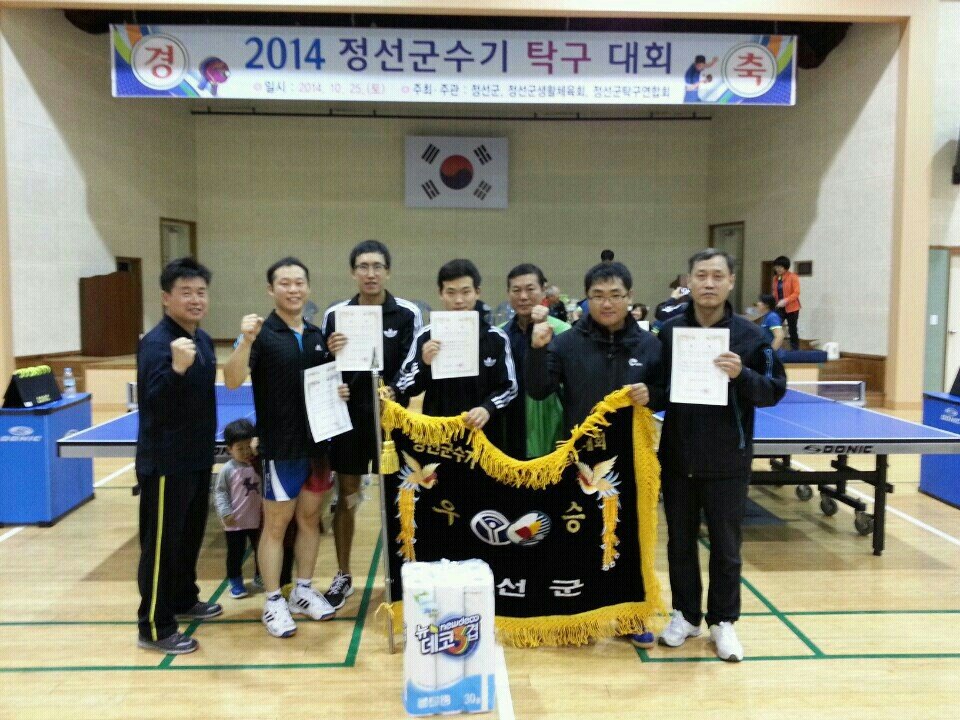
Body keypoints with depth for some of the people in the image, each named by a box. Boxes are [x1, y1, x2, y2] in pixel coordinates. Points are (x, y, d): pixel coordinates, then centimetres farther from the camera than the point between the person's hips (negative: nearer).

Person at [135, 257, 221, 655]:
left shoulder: (203, 339, 8)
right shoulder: (155, 343, -19)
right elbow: (153, 402, -29)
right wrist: (177, 367, -45)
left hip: (197, 457, 9)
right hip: (164, 462, -9)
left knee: (191, 536, 21)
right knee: (161, 543, 0)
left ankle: (184, 599, 38)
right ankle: (153, 627, 12)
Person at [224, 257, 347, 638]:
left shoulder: (317, 335, 7)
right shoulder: (261, 334, -10)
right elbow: (232, 381, -21)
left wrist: (340, 391, -3)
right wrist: (245, 341, -36)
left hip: (317, 441, 6)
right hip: (280, 446, -6)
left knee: (310, 518, 14)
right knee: (276, 523, 4)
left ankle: (303, 591, 29)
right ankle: (273, 602, 17)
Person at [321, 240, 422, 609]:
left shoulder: (408, 314, -4)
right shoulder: (335, 314, 0)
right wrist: (330, 354, -18)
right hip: (349, 417, 2)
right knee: (346, 498, 11)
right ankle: (343, 577, 26)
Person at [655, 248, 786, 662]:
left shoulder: (749, 334, -5)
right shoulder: (669, 331, 1)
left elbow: (774, 391, -5)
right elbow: (656, 387, 9)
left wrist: (741, 375, -22)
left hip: (727, 462, -2)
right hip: (677, 458, 2)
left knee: (725, 547, 9)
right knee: (680, 542, 13)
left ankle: (723, 622, 26)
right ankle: (686, 615, 30)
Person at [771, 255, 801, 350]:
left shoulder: (793, 277, -9)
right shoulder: (775, 278, 7)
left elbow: (796, 293, -14)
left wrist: (786, 301, -26)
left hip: (791, 308, -4)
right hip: (779, 308, 4)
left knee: (792, 330, 5)